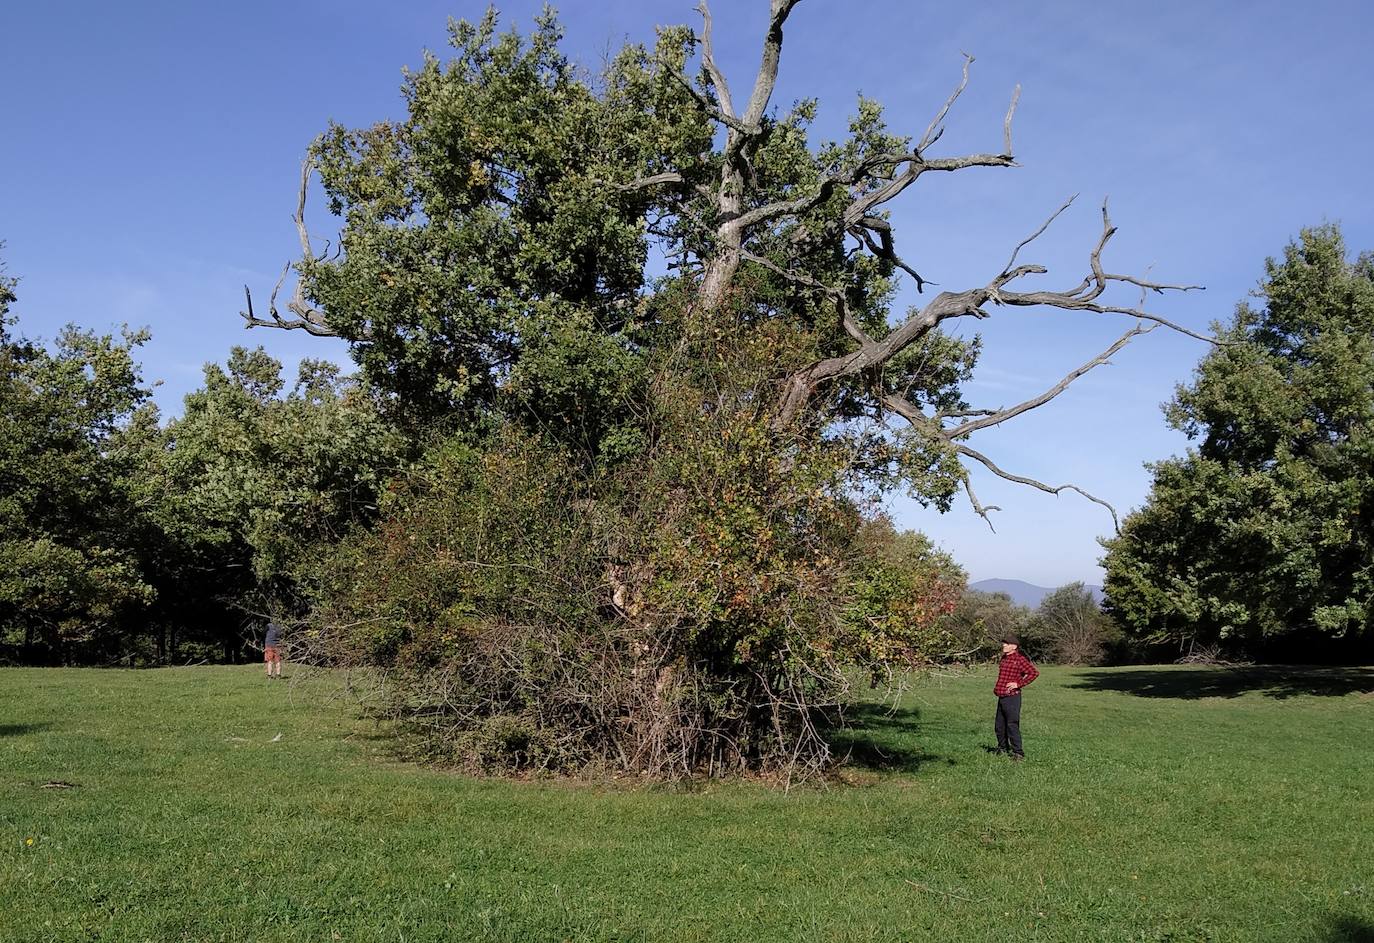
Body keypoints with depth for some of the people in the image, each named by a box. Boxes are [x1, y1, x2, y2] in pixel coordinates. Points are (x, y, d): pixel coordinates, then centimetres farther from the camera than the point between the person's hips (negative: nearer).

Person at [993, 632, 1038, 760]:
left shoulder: (1019, 659, -13)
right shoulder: (1004, 658, 14)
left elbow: (1034, 673, -22)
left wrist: (1019, 684, -19)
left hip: (1012, 698, -9)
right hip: (1002, 698, 9)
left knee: (1012, 726, -10)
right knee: (999, 726, 16)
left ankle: (1018, 753, -7)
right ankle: (1002, 748, 32)